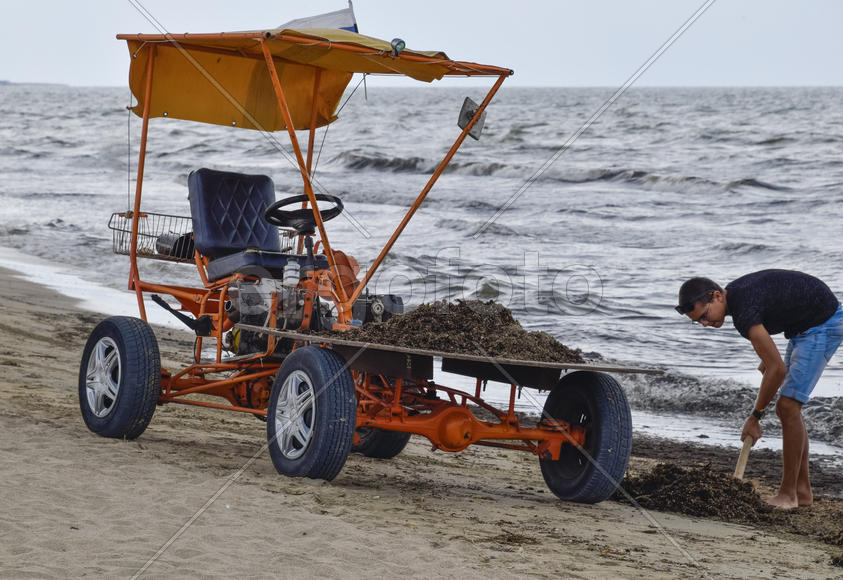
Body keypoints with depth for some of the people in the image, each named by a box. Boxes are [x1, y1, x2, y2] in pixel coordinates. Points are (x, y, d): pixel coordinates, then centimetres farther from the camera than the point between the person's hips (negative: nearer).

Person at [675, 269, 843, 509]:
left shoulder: (743, 311, -28)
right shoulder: (734, 293, 1)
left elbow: (777, 369, -27)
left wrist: (755, 416, -17)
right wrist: (768, 357, 15)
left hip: (824, 324, -10)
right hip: (805, 325, 10)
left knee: (788, 407, -14)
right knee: (787, 409, 9)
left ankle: (788, 494, -8)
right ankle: (803, 491, 14)